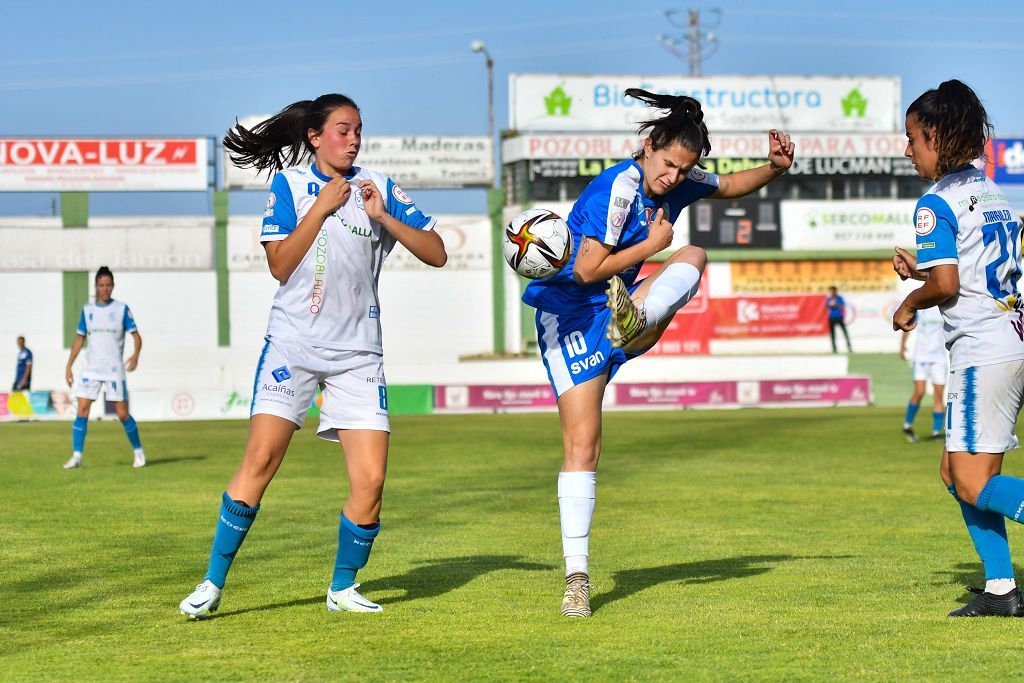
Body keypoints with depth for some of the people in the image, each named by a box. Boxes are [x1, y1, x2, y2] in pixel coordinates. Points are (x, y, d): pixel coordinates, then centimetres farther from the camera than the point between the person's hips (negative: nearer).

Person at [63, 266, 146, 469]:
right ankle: (76, 456, -3)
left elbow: (136, 336, -3)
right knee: (82, 411, -6)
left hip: (115, 370, -3)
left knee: (122, 414, -3)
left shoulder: (122, 309, -1)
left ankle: (138, 451, 15)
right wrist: (69, 366, 10)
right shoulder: (87, 310, 8)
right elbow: (80, 338, 15)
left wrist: (135, 354, -23)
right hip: (91, 370, 3)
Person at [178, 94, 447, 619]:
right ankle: (213, 583, -4)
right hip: (293, 344, -2)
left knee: (370, 481, -7)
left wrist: (382, 215, -8)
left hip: (358, 353, 2)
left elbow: (436, 254, 3)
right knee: (260, 460, -14)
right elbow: (280, 265, -5)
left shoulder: (378, 187, 7)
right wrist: (322, 207, -9)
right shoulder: (288, 185, 3)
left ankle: (343, 587, 13)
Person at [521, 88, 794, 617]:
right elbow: (587, 269, -23)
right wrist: (653, 244, -14)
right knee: (581, 444, -12)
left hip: (618, 305, 7)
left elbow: (730, 186, 24)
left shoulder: (677, 185, 4)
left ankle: (634, 319, -39)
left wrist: (775, 167, 4)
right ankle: (576, 578, -8)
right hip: (571, 317, -7)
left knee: (694, 255, -14)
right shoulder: (618, 187, -19)